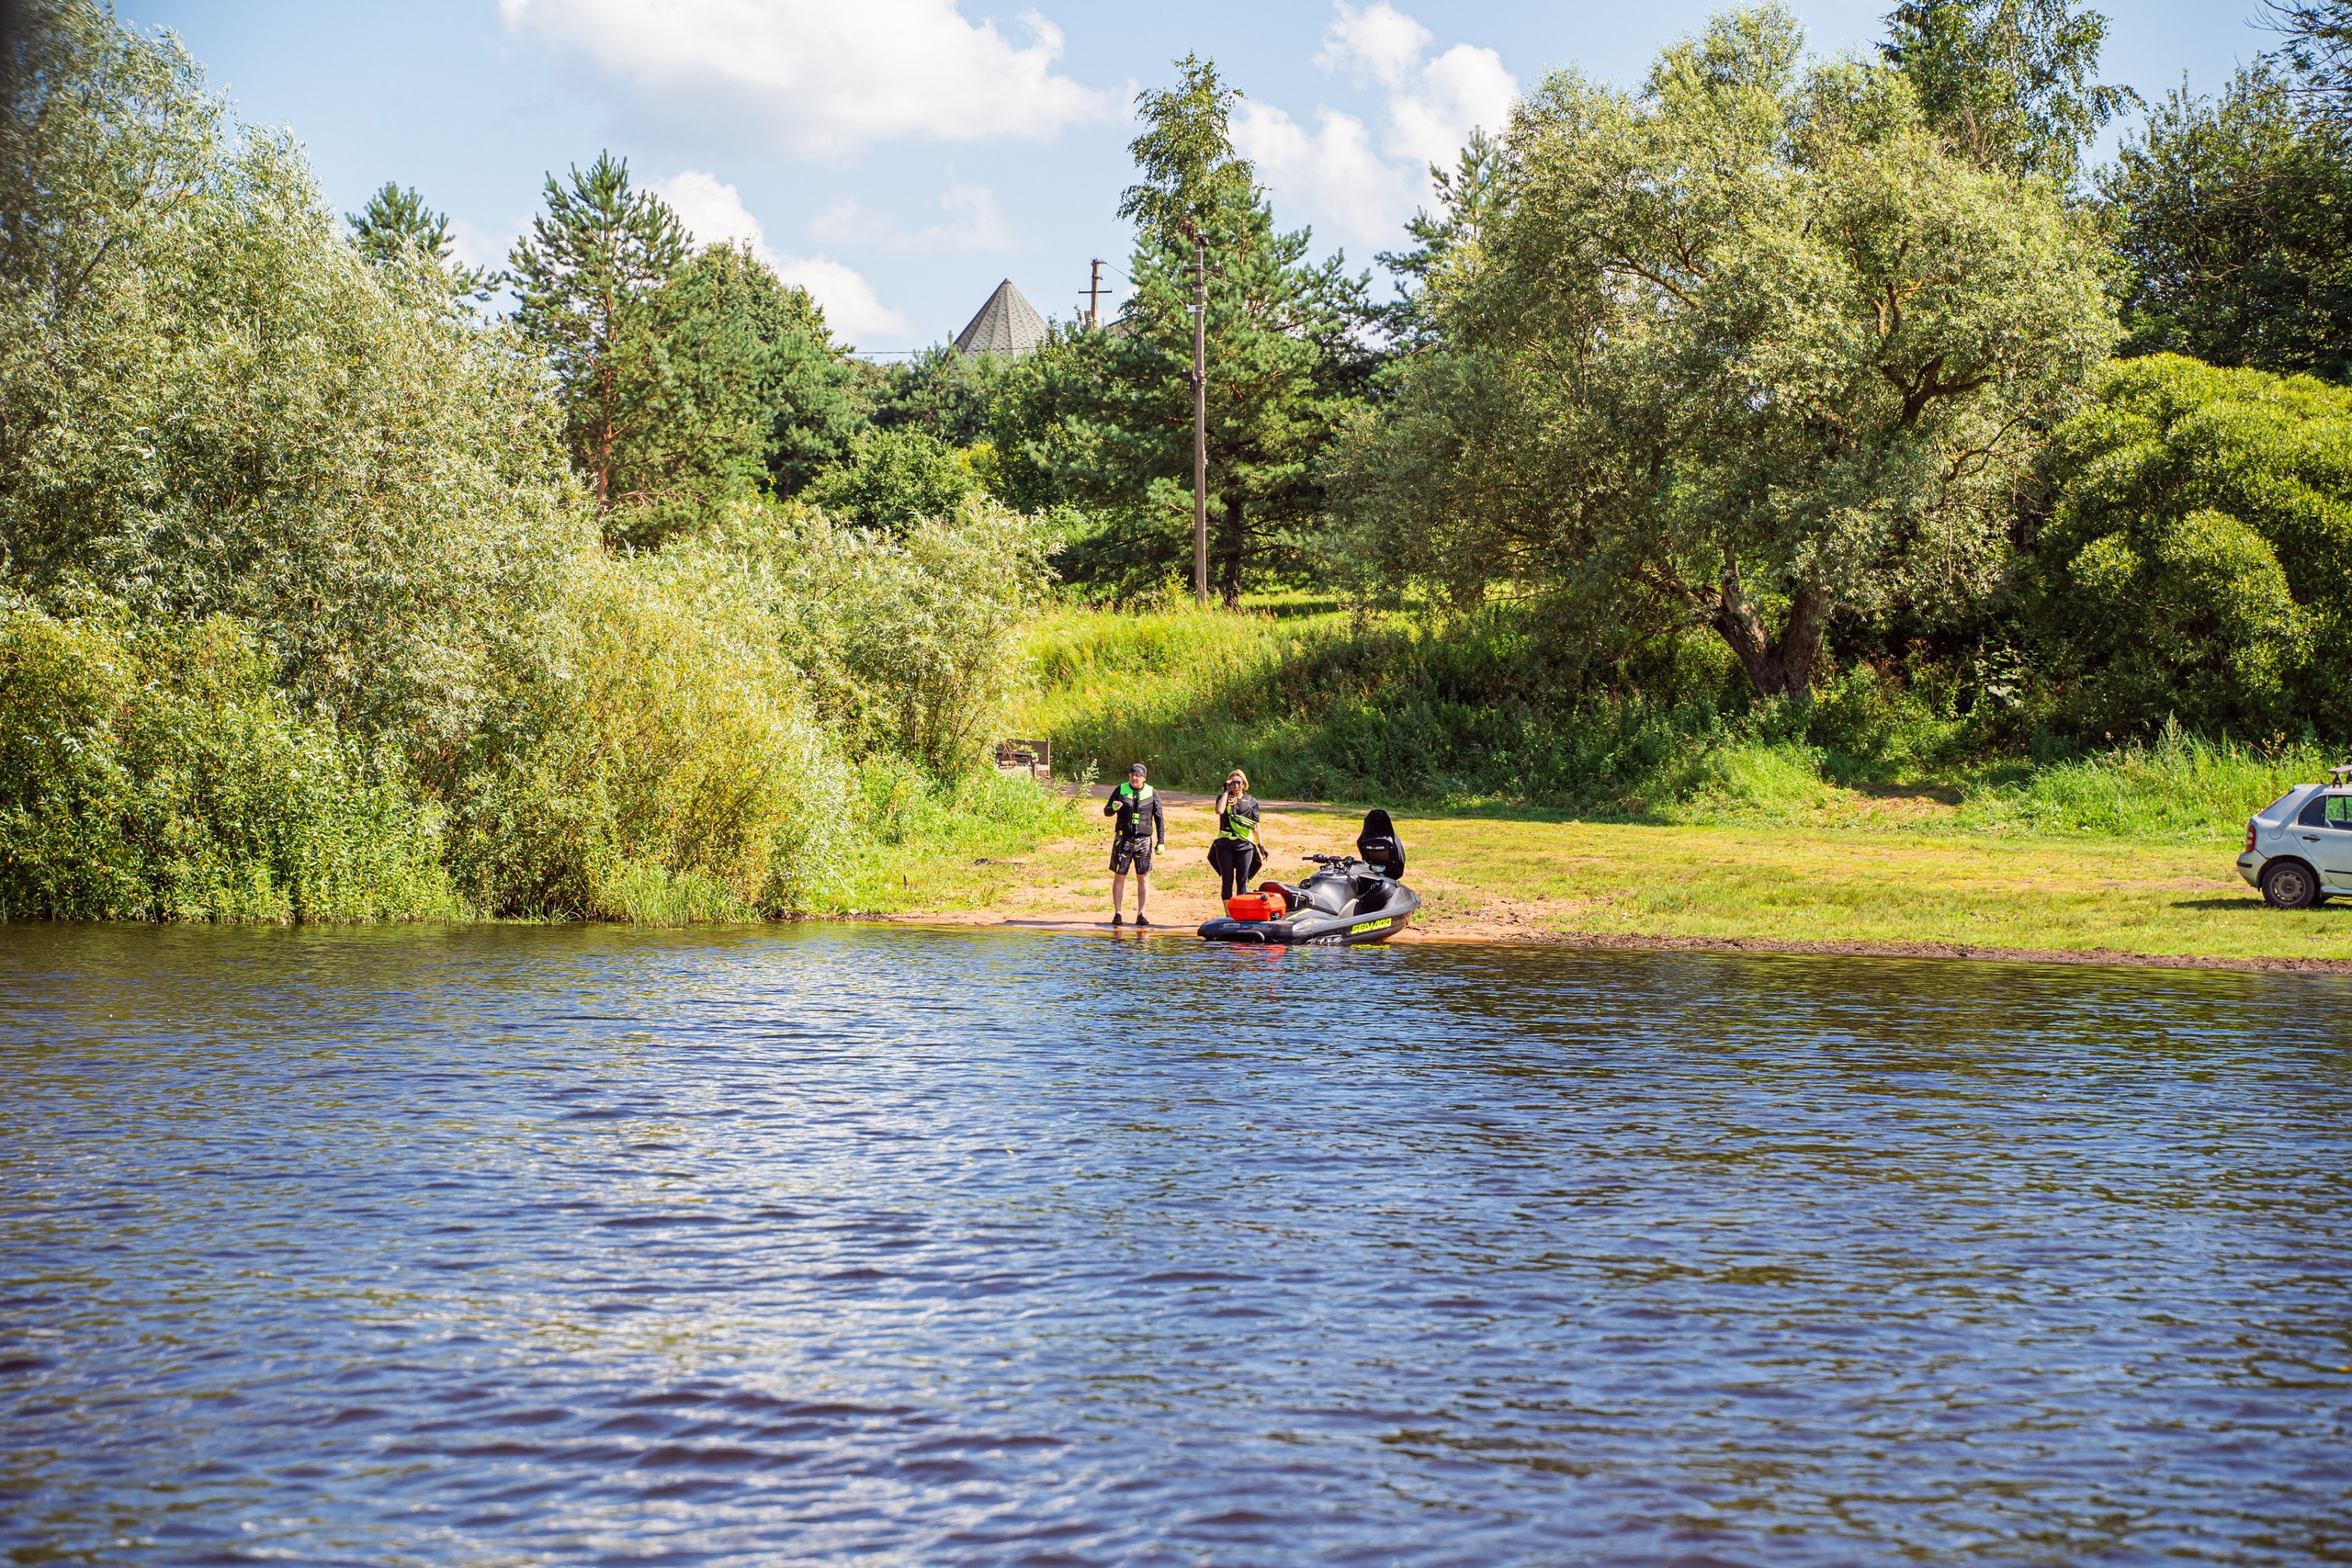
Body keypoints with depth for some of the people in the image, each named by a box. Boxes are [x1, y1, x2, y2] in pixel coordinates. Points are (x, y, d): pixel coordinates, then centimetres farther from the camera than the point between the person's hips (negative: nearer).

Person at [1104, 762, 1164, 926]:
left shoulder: (1151, 793, 3)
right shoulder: (1120, 790, 4)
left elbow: (1159, 818, 8)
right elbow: (1106, 811, 5)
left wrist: (1161, 842, 3)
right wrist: (1113, 808, -19)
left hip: (1144, 840, 0)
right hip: (1123, 839, 0)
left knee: (1143, 878, 1)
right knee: (1119, 877, 0)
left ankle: (1141, 915, 7)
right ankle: (1117, 914, 4)